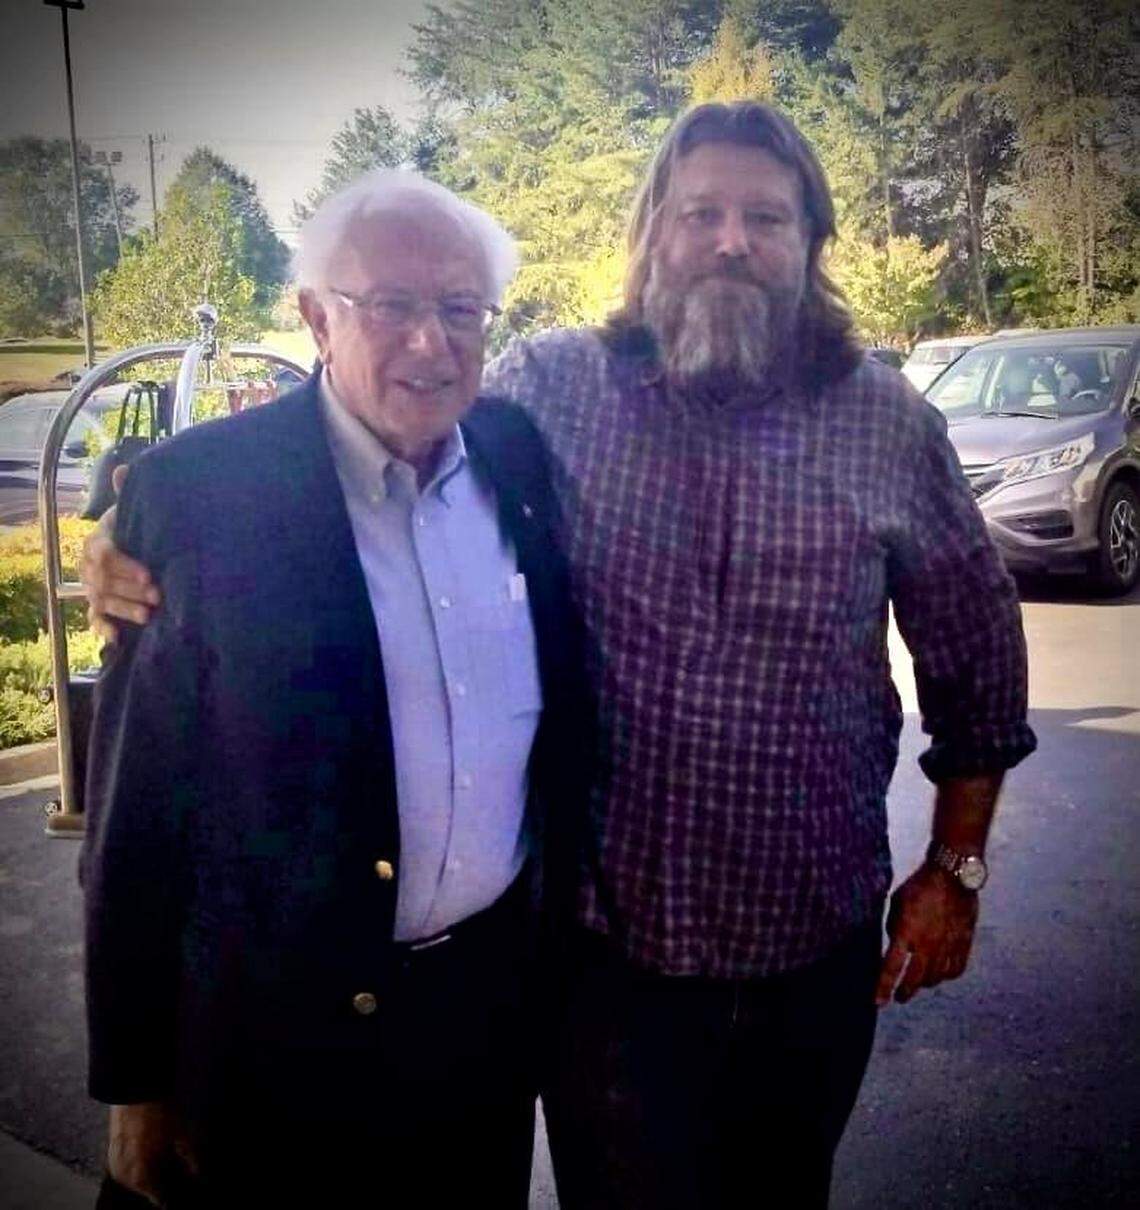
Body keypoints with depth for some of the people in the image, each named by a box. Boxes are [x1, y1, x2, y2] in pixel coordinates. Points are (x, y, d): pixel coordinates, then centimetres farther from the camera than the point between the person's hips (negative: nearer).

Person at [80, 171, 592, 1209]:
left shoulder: (522, 457, -2)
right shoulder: (195, 491, -14)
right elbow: (138, 805, -10)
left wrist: (560, 923, 9)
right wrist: (136, 1080, -5)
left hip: (495, 1003, 4)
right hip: (271, 1029, -3)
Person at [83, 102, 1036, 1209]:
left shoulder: (890, 423, -3)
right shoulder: (544, 389, -7)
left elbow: (976, 650, 6)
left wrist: (956, 867, 6)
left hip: (815, 959, 2)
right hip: (607, 945, -1)